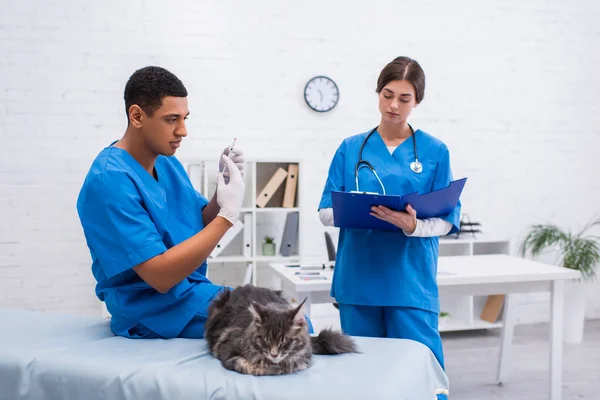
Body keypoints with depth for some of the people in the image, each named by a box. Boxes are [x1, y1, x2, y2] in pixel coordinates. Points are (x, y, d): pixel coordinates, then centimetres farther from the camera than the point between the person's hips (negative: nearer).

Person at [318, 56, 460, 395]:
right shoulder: (350, 148, 7)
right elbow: (326, 212, 5)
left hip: (410, 281, -2)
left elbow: (448, 220, -2)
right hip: (358, 279, 2)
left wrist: (413, 226, -21)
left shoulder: (435, 151, 2)